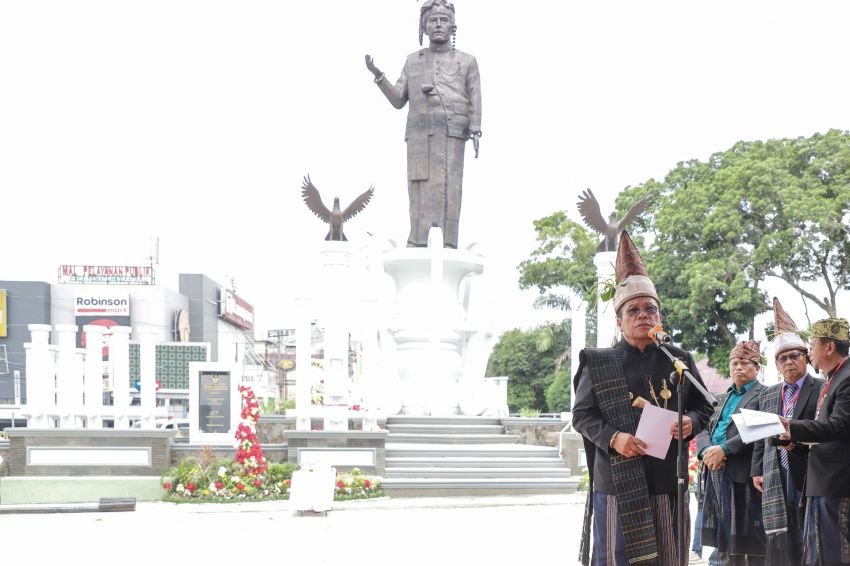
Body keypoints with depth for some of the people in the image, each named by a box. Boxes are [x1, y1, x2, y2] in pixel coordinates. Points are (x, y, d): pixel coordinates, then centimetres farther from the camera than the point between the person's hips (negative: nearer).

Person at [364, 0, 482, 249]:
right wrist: (377, 74, 0)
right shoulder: (413, 61, 18)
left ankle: (448, 249, -12)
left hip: (451, 135, -2)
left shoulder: (467, 61, 12)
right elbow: (398, 100, 12)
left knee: (449, 189, -10)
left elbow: (474, 102, 5)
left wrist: (475, 133, -11)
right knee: (421, 189, -7)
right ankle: (417, 248, -8)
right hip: (420, 135, 2)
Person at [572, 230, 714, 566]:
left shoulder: (679, 361, 9)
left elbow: (704, 407, 14)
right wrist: (613, 438, -17)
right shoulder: (599, 364, 2)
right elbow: (582, 415, 0)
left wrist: (691, 423, -9)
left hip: (666, 480, 2)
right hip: (617, 479, -2)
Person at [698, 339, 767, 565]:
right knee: (725, 539, 8)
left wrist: (723, 449, -18)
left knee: (751, 540, -7)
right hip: (719, 474, 7)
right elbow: (705, 430, 15)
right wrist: (707, 450, -7)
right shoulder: (723, 398, 22)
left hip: (745, 473, -7)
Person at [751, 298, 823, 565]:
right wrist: (757, 470, 10)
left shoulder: (822, 389, 0)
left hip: (810, 474, -4)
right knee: (781, 543, 1)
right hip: (777, 478, 4)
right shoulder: (767, 395, 18)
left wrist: (798, 441, -17)